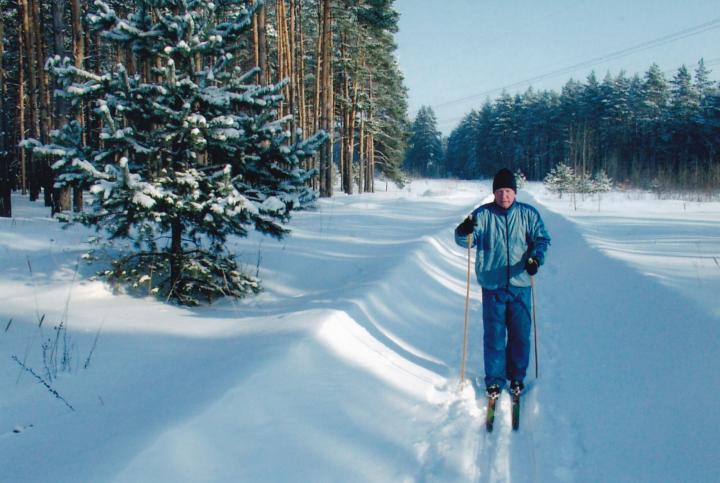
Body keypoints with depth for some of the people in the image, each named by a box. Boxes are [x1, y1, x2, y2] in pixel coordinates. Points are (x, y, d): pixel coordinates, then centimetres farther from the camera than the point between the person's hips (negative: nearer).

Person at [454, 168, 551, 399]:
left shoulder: (528, 214, 2)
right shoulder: (482, 214, -1)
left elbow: (542, 239, 6)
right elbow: (465, 241, -5)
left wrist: (536, 258, -13)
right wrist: (464, 231, -29)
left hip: (520, 285, 1)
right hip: (492, 286, -1)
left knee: (520, 334, 9)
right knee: (494, 335, 3)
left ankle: (517, 376, 27)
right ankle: (494, 380, 16)